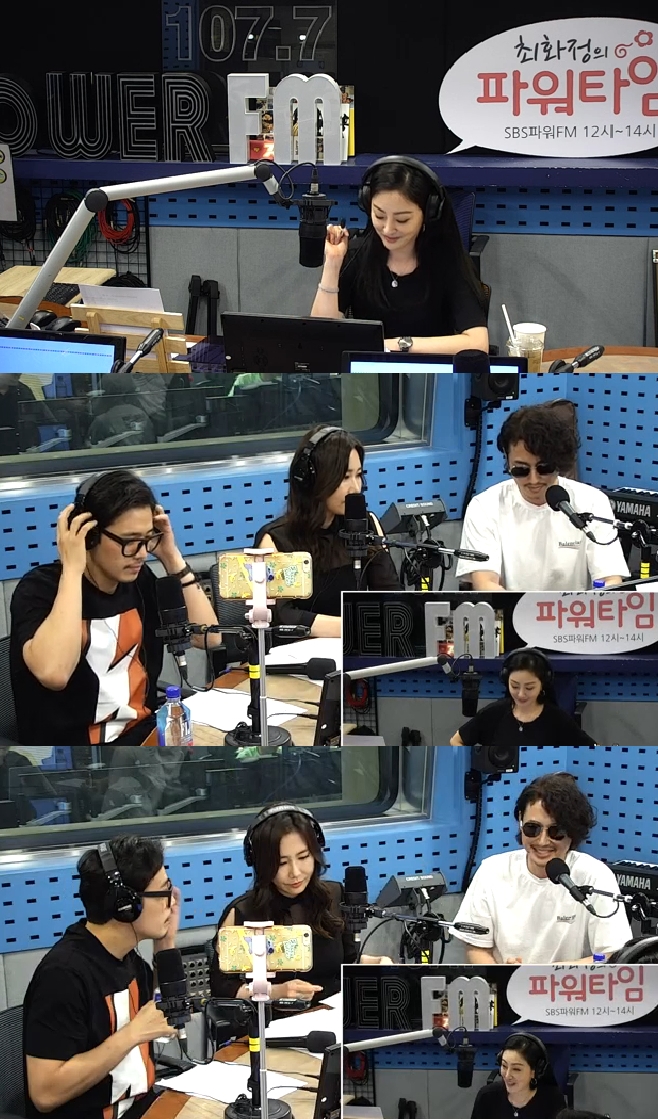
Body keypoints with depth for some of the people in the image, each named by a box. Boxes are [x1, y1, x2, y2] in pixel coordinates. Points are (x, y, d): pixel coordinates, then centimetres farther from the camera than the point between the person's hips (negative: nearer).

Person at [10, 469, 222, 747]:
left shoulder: (139, 579, 8)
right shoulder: (39, 588, -11)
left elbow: (209, 637, 5)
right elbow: (54, 673, -29)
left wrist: (172, 559, -1)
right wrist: (73, 569, -24)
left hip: (143, 731, 7)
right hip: (71, 750, -7)